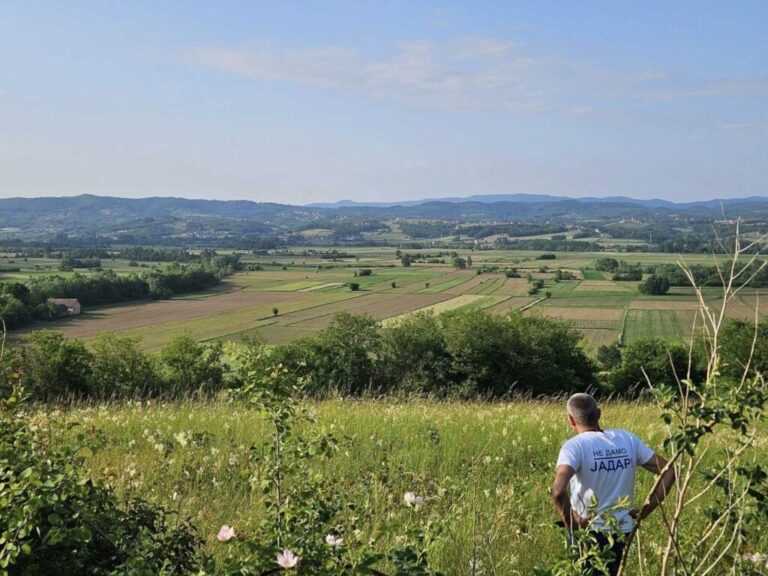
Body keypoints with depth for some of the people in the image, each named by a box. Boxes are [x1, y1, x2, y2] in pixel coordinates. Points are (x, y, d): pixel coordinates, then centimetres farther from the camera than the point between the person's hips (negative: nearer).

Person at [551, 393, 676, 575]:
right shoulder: (627, 439, 1)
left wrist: (570, 523, -16)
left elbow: (558, 490, -31)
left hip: (589, 533, -5)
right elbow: (668, 472, 4)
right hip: (622, 532, 6)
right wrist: (644, 511, 4)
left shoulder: (575, 446, -15)